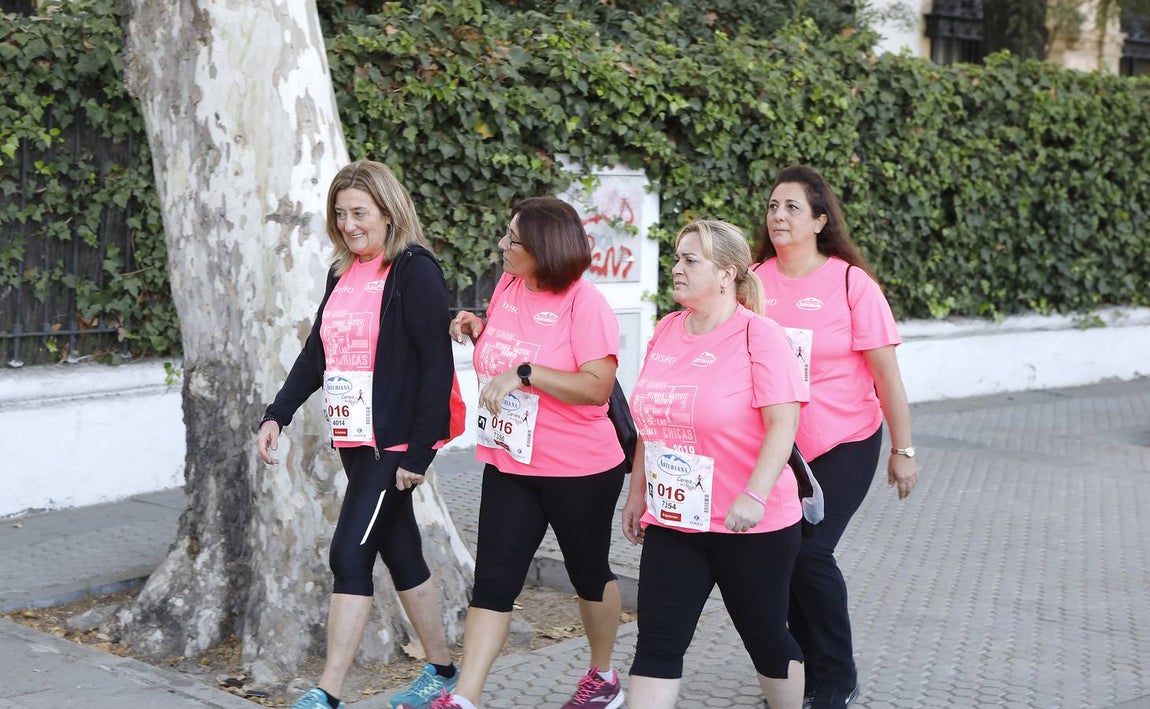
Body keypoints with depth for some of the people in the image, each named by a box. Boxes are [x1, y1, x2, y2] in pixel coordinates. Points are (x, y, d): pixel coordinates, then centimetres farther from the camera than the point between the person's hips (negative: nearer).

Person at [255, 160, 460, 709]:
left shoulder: (415, 272, -11)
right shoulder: (342, 276, 13)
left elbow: (436, 366, -15)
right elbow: (315, 355, 18)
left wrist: (419, 453, -18)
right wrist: (276, 416, 6)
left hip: (394, 444, -8)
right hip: (354, 441, 8)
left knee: (350, 556, -11)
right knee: (401, 555, 14)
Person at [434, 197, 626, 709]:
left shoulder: (584, 303, -18)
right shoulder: (507, 286, 3)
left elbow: (597, 387, -25)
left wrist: (524, 374, -28)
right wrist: (479, 331, 0)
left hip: (579, 471, -5)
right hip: (509, 465, 5)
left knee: (589, 574, 15)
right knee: (493, 580, 0)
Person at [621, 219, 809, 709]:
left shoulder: (758, 336, -12)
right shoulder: (666, 331, 8)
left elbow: (783, 423, -19)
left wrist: (754, 496, -27)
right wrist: (637, 493, 17)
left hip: (749, 526, -5)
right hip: (671, 520, 5)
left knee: (765, 636, 12)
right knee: (657, 643, 1)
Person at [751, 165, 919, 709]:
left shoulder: (850, 283, -9)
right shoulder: (755, 282, -1)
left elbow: (885, 372, -7)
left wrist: (903, 450, -6)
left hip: (843, 444, -4)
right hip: (772, 445, 4)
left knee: (810, 552, -12)